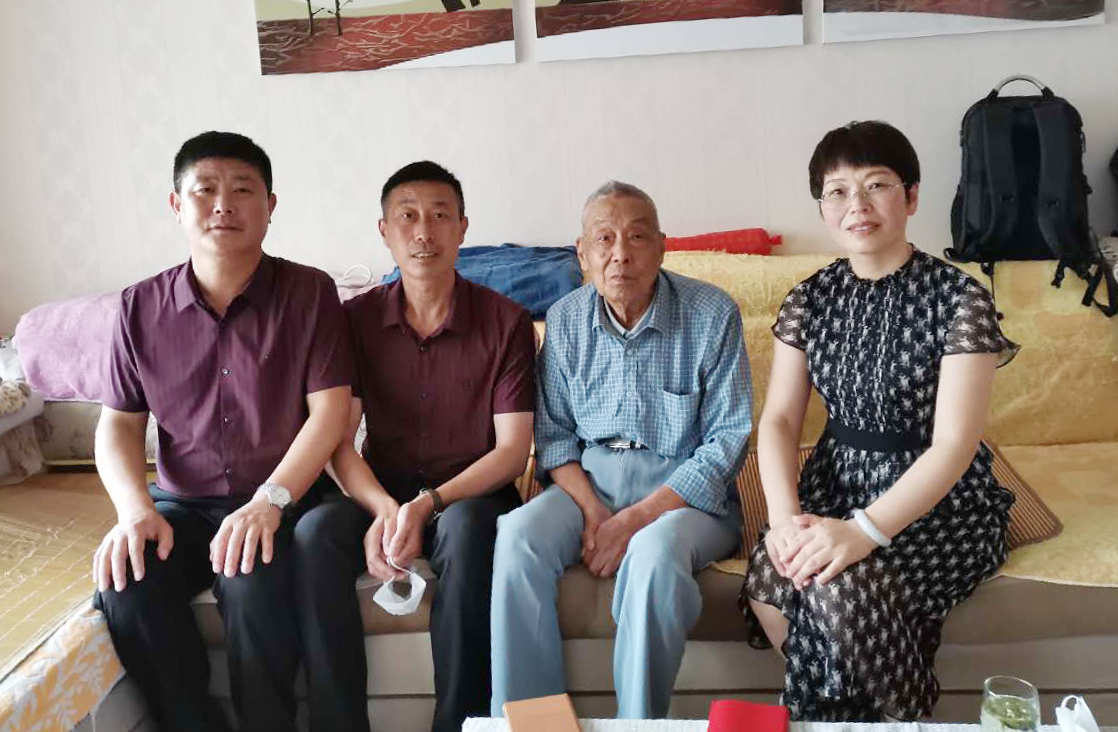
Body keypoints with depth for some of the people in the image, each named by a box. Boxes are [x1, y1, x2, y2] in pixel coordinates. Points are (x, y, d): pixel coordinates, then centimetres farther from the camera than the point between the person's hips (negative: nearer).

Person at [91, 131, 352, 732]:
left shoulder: (309, 292, -4)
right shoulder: (142, 307, 4)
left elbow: (330, 412, -10)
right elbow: (119, 424, 6)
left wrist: (269, 501, -23)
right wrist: (136, 510, -13)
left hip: (284, 497, -3)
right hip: (181, 503, 3)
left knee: (251, 579, -33)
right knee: (123, 583, -25)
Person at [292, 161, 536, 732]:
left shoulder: (506, 322, -2)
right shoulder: (357, 319, 4)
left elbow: (513, 447, -6)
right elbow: (337, 440, -1)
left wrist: (429, 504, -21)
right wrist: (384, 508, -22)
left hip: (471, 495, -2)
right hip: (380, 494, 2)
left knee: (466, 529, -37)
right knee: (316, 530, -29)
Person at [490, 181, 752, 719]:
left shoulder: (713, 314, -8)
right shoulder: (564, 320, 4)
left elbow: (727, 440, -10)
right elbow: (553, 433, 8)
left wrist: (636, 518, -18)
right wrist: (592, 513, -12)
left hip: (687, 488, -3)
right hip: (590, 478, 4)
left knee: (654, 551, -36)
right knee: (518, 535, -26)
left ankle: (640, 723, -18)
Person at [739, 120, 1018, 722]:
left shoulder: (958, 299, -11)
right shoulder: (811, 299, 4)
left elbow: (954, 444, -18)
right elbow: (779, 419, -1)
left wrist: (864, 531, -30)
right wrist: (785, 516, -20)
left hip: (941, 503, -4)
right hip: (837, 488, 4)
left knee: (840, 586, -32)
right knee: (767, 585, -26)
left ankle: (893, 717, -1)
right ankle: (869, 713, 0)